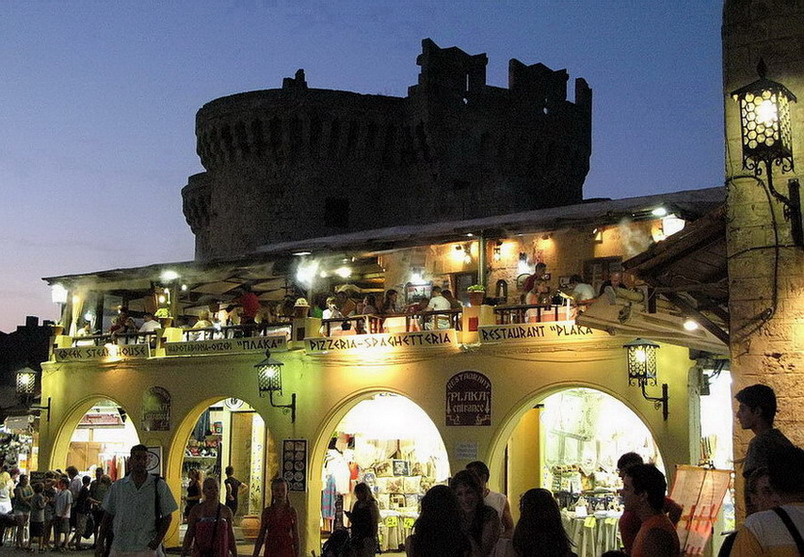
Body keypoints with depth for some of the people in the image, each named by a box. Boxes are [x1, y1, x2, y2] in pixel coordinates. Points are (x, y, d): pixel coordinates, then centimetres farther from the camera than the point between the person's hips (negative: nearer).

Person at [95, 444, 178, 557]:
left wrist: (157, 541, -7)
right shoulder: (117, 486, 8)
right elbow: (108, 516, 11)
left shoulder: (159, 485, 2)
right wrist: (100, 543, 5)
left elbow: (167, 516, 4)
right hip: (118, 548, 2)